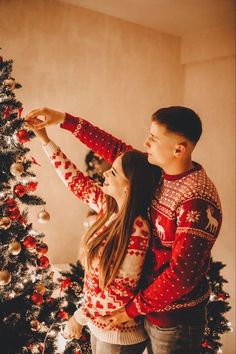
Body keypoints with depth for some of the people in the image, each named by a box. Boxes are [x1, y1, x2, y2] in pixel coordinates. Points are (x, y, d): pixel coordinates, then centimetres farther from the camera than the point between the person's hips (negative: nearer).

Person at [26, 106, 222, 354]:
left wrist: (133, 308, -17)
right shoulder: (159, 171, -4)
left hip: (176, 317, -7)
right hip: (152, 305, 7)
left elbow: (182, 273, -28)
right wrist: (65, 120, 3)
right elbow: (115, 149, 6)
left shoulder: (198, 201, -28)